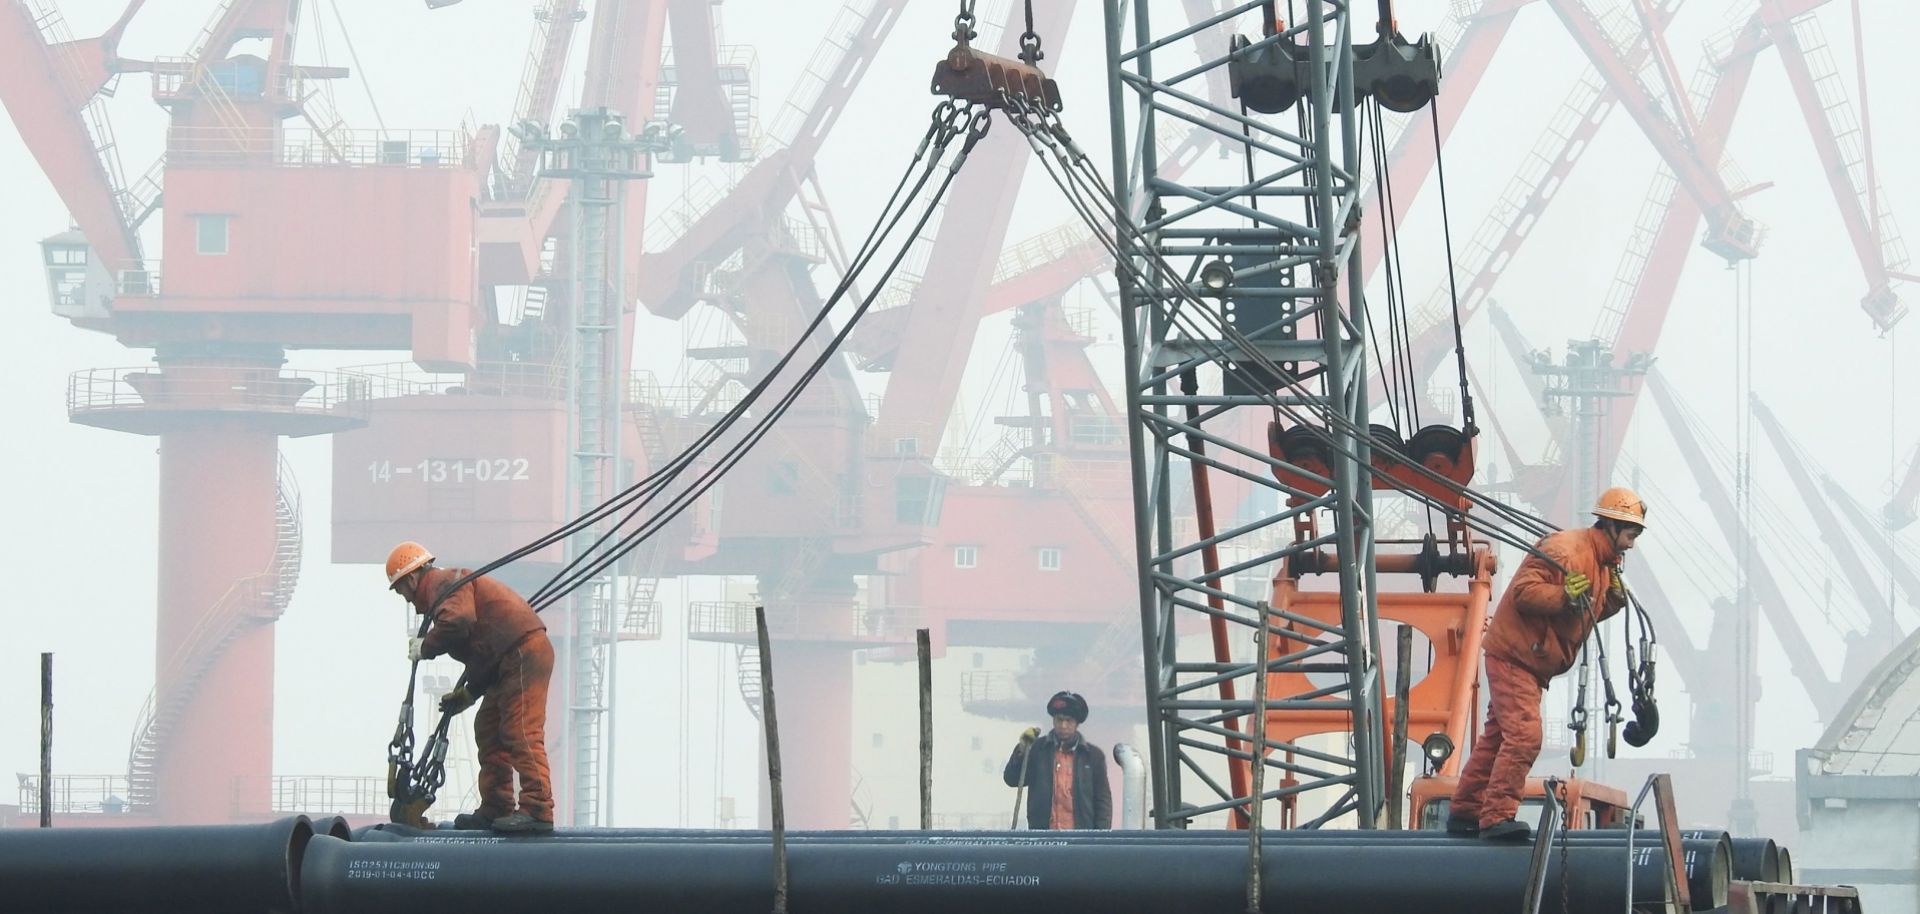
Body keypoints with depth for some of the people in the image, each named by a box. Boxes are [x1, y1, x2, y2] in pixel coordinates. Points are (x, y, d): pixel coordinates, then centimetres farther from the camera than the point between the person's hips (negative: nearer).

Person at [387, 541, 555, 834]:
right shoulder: (450, 588, 27)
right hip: (509, 661, 11)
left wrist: (425, 647, -10)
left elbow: (456, 623, -27)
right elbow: (481, 651, 30)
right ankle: (495, 810, 16)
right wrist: (468, 694, 27)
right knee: (489, 730, 15)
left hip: (525, 653, -11)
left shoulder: (444, 584, -5)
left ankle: (538, 811, -22)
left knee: (522, 733, -16)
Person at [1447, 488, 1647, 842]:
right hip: (1513, 655, -10)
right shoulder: (1566, 550, -19)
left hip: (1533, 663, 11)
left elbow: (1588, 612, 18)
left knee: (1498, 736, 14)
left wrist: (1614, 599, 0)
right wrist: (1565, 596, -36)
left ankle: (1465, 812, 20)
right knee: (1524, 735, -18)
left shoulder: (1602, 562, 13)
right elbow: (1524, 592, -25)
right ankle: (1496, 815, -19)